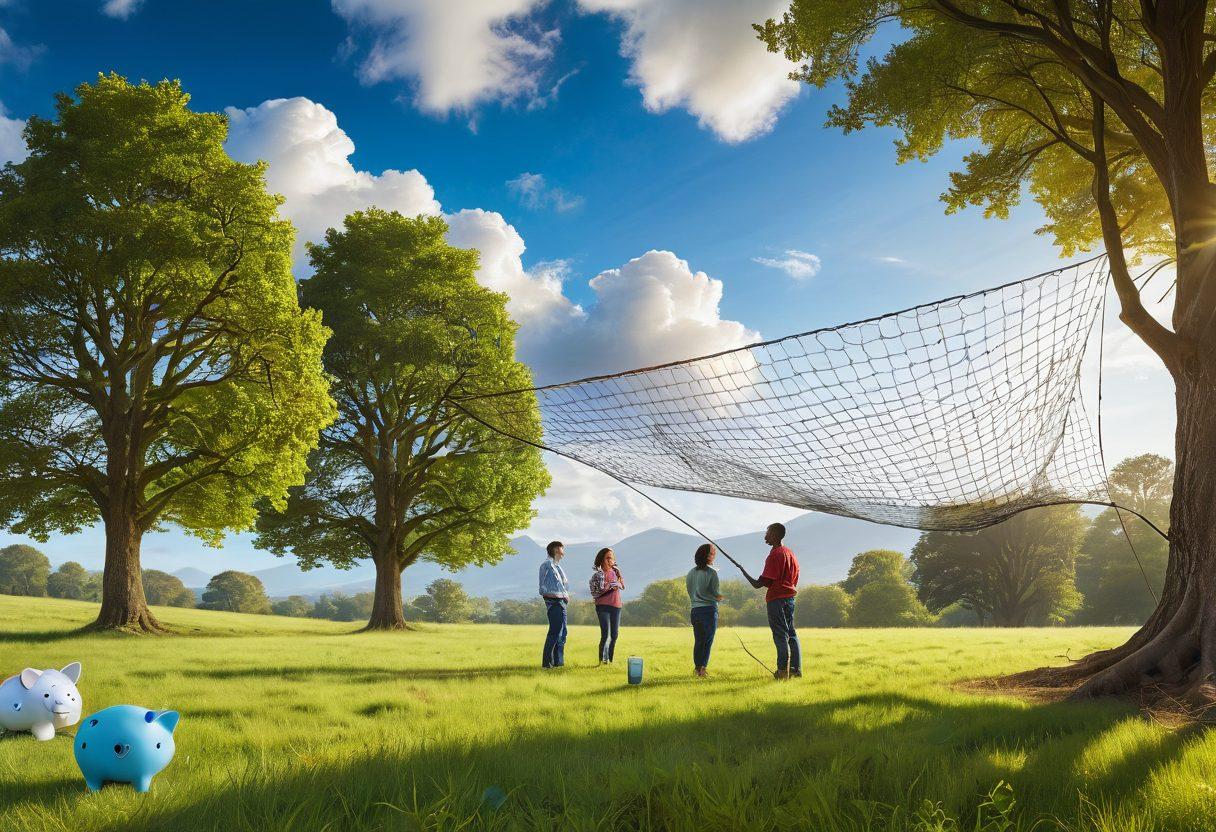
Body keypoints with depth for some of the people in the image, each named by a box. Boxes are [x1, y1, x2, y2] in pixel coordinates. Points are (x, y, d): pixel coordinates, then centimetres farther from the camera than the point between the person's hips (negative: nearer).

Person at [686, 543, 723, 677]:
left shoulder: (690, 573, 9)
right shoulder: (711, 572, -9)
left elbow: (689, 592, 12)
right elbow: (717, 594, -8)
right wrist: (720, 596, 13)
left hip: (695, 610, 5)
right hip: (709, 609, -5)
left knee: (698, 641, 12)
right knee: (708, 640, 1)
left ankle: (697, 667, 13)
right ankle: (703, 667, -4)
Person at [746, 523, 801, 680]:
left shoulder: (775, 554, -13)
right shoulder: (789, 552, 15)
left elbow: (767, 580, -18)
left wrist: (748, 577, -6)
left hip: (777, 599, -9)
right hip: (790, 596, 9)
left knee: (780, 635, -6)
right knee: (791, 634, 12)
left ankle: (783, 671, -4)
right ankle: (796, 669, 13)